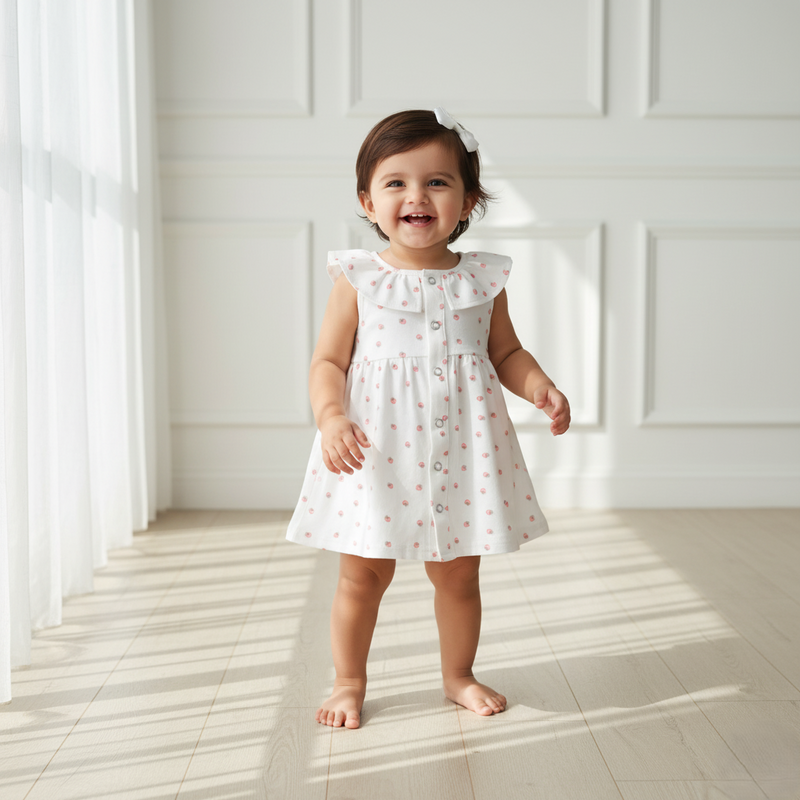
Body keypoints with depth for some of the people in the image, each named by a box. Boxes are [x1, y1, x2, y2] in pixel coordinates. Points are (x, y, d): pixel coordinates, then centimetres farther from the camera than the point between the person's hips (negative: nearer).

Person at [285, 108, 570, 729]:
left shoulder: (483, 280, 2)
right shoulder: (358, 280, -5)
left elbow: (506, 353, 12)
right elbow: (328, 362, -4)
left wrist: (540, 387, -7)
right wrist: (331, 417, -22)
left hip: (462, 453, 2)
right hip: (374, 456, -2)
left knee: (459, 575, 14)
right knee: (363, 575, 8)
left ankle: (459, 675, 36)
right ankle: (349, 681, 29)